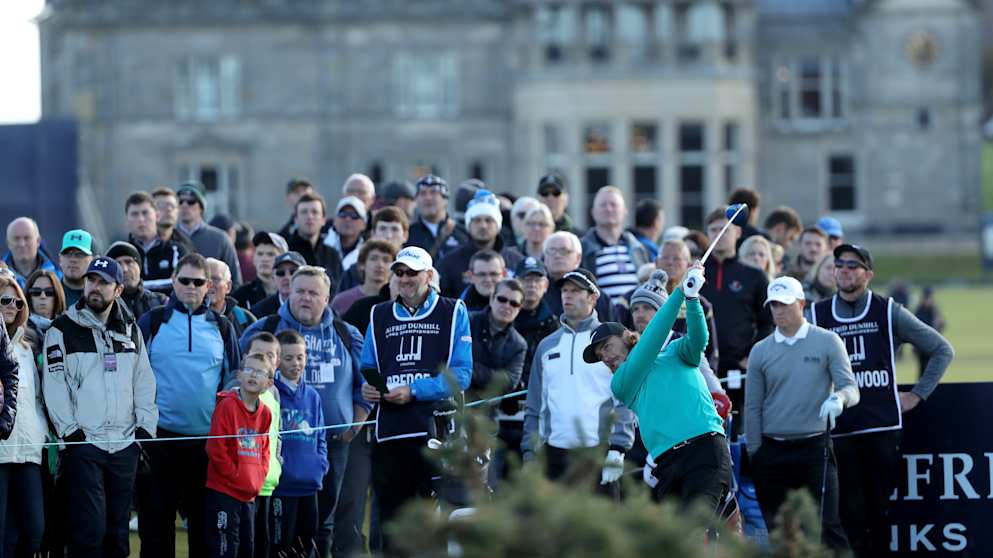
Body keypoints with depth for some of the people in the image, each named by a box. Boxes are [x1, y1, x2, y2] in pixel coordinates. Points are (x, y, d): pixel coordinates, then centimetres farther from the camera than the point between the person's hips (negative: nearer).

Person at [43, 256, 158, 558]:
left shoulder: (131, 331, 15)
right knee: (89, 529, -12)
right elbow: (54, 385, -4)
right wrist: (70, 430, -13)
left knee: (117, 530, 7)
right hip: (83, 443, -4)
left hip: (125, 444, 4)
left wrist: (146, 427, 2)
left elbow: (144, 382, 14)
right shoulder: (63, 331, 2)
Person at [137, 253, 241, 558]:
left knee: (204, 518, 6)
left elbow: (233, 378, 14)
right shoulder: (152, 322, 2)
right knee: (156, 516, 2)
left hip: (208, 438, 2)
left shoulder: (222, 327, 8)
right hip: (159, 435, -2)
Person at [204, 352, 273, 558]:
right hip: (223, 492, -7)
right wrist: (238, 477, -12)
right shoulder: (227, 406, -11)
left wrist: (258, 479, 2)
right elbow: (216, 449, -14)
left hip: (249, 495, 7)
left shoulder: (264, 413, 9)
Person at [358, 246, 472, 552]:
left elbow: (461, 375, -4)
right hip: (390, 431, 3)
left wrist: (414, 391, -14)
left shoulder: (453, 312, 6)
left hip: (437, 428, -3)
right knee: (391, 514, 3)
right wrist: (367, 390, -7)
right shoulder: (380, 316, 18)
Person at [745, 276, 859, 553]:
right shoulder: (760, 351, 8)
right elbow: (752, 408, 10)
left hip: (815, 447, -3)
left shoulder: (827, 342, 1)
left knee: (826, 527, -9)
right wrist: (754, 456, 6)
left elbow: (851, 389, -3)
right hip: (772, 452, 3)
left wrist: (839, 398, -27)